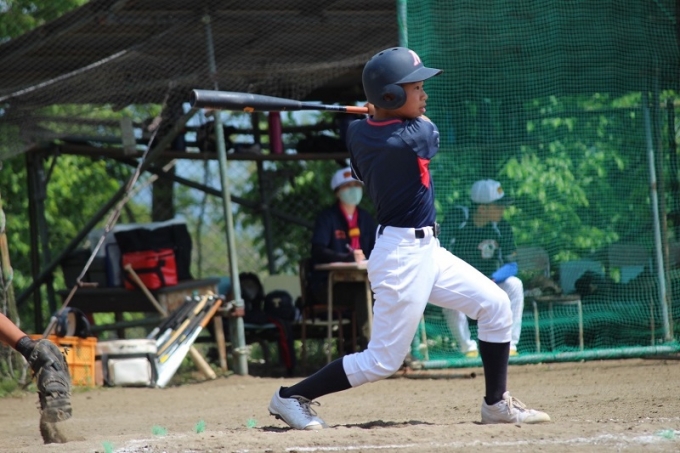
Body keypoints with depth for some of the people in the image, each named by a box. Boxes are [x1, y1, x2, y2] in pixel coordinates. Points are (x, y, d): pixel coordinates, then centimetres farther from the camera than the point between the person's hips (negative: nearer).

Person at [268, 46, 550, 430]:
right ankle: (292, 397, 8)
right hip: (403, 255, -9)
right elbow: (427, 128, 2)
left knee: (495, 305, 12)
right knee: (383, 361, -2)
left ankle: (497, 404, 19)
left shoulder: (358, 133, 0)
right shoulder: (417, 136, -22)